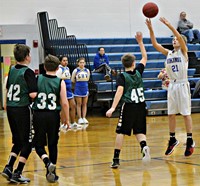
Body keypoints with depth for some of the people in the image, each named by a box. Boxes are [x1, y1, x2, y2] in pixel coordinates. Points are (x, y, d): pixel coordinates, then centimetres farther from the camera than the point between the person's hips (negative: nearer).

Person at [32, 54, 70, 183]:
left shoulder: (37, 79, -1)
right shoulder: (60, 82, -4)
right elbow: (64, 103, -6)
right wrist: (67, 119, 5)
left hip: (38, 115, 0)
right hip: (53, 115, 0)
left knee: (38, 144, 11)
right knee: (53, 145, 13)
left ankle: (48, 162, -16)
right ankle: (52, 173, 17)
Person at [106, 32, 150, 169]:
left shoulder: (122, 77, -3)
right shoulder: (138, 71, 7)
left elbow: (120, 91, -18)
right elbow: (145, 58, 24)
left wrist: (113, 107, -23)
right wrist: (140, 42, 28)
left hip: (129, 106, -3)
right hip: (141, 106, 3)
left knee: (121, 132, 4)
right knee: (139, 131, 13)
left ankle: (116, 159, 3)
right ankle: (144, 146, -19)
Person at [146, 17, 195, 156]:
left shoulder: (183, 51, -2)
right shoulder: (168, 53, 10)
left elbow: (180, 37, -20)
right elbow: (155, 44, 2)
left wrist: (169, 25, -29)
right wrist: (150, 29, -9)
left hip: (182, 85, -5)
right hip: (172, 86, 5)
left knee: (186, 113, -2)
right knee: (171, 114, 8)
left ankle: (190, 141, 3)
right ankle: (173, 140, 19)